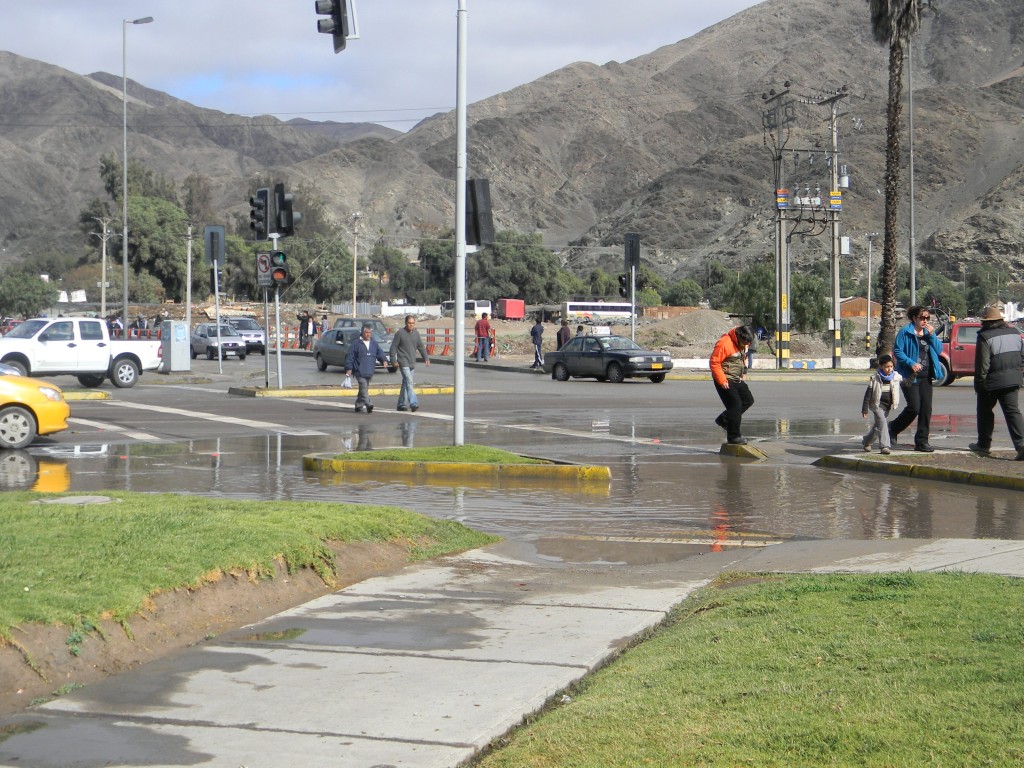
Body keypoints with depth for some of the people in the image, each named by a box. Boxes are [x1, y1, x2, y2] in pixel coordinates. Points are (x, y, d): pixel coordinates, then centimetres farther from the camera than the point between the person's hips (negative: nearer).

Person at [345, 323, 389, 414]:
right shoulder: (356, 343, -3)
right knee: (363, 388, -16)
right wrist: (349, 368, -7)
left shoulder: (374, 343, 12)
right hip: (360, 372, -6)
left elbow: (380, 353, 11)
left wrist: (384, 360, -9)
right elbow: (350, 356, -2)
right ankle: (368, 405, -26)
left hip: (369, 372, 6)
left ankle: (359, 406, 20)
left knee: (364, 388, 11)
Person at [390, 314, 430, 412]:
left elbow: (421, 346, 17)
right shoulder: (400, 333, -7)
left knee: (406, 383, 12)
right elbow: (393, 347, -5)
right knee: (409, 382, -17)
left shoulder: (416, 333, 10)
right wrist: (393, 360, -11)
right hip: (403, 362, -6)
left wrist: (426, 358, 8)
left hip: (412, 363, 6)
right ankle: (413, 403, -25)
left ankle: (401, 404, 19)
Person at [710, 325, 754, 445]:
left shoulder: (743, 344, 5)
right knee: (735, 405, -12)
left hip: (737, 380, 9)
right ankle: (733, 437, -4)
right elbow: (714, 363, -22)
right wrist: (722, 381, -22)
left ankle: (724, 419, 19)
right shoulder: (724, 344, -22)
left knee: (748, 400, 12)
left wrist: (743, 373, 13)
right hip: (725, 380, -9)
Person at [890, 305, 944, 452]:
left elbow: (939, 350, 8)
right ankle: (893, 428, 13)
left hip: (926, 377, 6)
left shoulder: (929, 332, 14)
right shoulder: (905, 332, -5)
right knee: (914, 407, -11)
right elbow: (897, 351, -10)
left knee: (926, 408, 1)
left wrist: (932, 335, -6)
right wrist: (911, 363, -21)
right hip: (910, 377, -6)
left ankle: (922, 441, 7)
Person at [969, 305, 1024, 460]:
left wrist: (979, 383, -7)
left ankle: (984, 444, 22)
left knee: (985, 411, 13)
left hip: (992, 381, -5)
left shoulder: (985, 337, -14)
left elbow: (982, 364, -16)